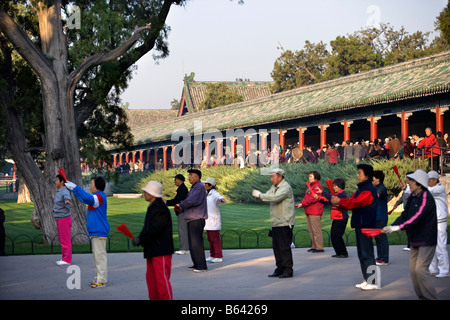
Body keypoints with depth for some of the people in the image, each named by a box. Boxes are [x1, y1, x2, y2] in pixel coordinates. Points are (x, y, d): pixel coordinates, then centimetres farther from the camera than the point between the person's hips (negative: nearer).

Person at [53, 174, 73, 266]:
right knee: (62, 240, 14)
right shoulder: (58, 192, 13)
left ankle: (67, 260, -1)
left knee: (65, 240, -5)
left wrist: (67, 201, -64)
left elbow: (67, 197, -42)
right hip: (59, 219, 10)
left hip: (64, 219, -10)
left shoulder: (64, 192, -18)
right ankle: (65, 258, 21)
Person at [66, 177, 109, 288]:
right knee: (97, 255, 14)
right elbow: (86, 199, 34)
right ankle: (98, 279, 20)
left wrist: (75, 187, -32)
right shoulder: (97, 196, 18)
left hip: (99, 232, -11)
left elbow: (88, 198, -35)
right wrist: (73, 189, 32)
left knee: (100, 255, -9)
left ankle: (102, 280, -7)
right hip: (95, 232, 11)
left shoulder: (99, 197, -15)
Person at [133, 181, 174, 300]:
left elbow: (155, 229, -23)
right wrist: (140, 239, 5)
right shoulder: (152, 207, 15)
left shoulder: (161, 209, -17)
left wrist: (140, 239, -17)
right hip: (152, 250, 10)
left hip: (161, 251, -10)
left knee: (162, 279, -9)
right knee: (151, 277, 15)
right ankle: (154, 298, 24)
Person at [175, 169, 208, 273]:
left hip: (197, 219, -10)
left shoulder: (200, 187, -12)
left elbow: (192, 201, -24)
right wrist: (181, 209, 5)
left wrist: (181, 205, -8)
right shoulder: (194, 187, 20)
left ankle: (202, 266, -8)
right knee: (192, 243, 12)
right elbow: (189, 201, 24)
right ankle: (196, 264, 18)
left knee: (196, 242, -11)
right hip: (191, 219, 10)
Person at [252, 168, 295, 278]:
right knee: (276, 247, 11)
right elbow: (267, 197, 14)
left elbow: (275, 198, -26)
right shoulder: (274, 187, 18)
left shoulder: (285, 187, -12)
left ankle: (288, 270, -1)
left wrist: (260, 195, -18)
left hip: (284, 223, -9)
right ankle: (280, 269, 19)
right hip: (276, 223, 9)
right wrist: (258, 195, -7)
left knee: (284, 247, -7)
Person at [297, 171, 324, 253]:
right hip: (309, 212, 10)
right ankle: (314, 246, 18)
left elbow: (313, 198, -20)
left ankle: (319, 247, -7)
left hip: (315, 212, -10)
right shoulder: (310, 186, 20)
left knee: (316, 230, -9)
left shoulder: (317, 186, -12)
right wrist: (301, 203, 4)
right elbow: (306, 197, 22)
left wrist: (303, 204, -17)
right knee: (311, 230, 13)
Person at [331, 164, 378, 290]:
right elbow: (352, 202, 13)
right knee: (362, 254, 12)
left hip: (366, 225, -10)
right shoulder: (361, 188, 19)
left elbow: (356, 202, -23)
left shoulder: (369, 189, -12)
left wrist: (340, 201, -19)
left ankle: (373, 281, -7)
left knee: (367, 253, -9)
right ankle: (367, 280, 18)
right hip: (359, 224, 10)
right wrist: (339, 205, -4)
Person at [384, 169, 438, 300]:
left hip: (426, 240, -8)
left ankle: (431, 297, -5)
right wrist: (391, 227, -6)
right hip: (415, 240, 8)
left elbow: (417, 217, -26)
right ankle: (422, 297, 14)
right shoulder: (412, 197, 10)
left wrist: (398, 227, -31)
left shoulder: (426, 198, -16)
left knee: (420, 269, -13)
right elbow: (405, 215, 9)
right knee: (413, 270, 6)